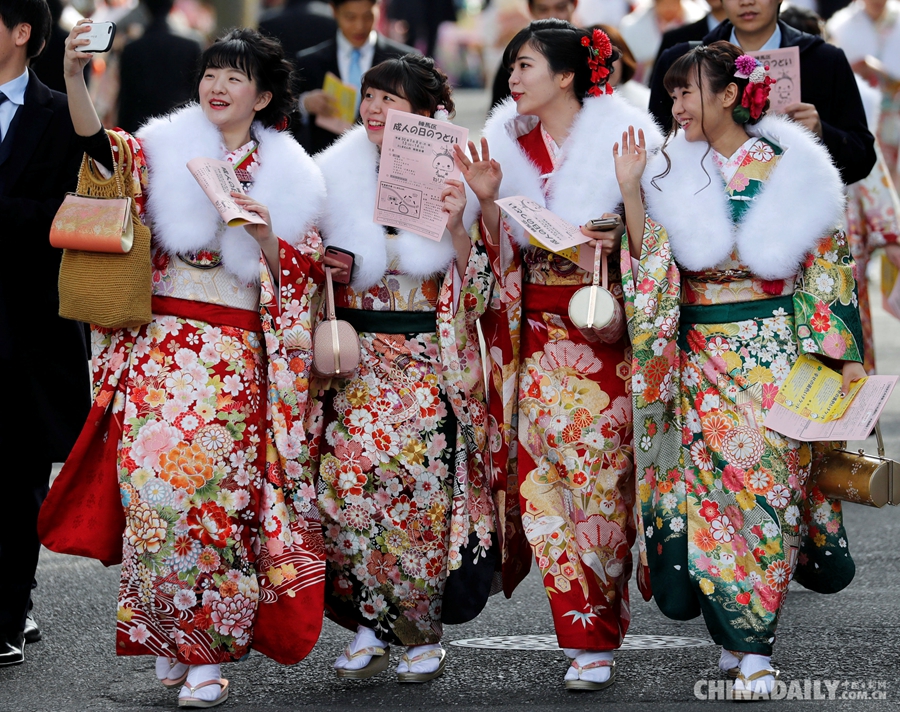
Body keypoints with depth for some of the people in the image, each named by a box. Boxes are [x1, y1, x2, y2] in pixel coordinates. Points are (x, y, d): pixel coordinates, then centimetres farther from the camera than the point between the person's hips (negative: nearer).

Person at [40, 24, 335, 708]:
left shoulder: (287, 178, 9)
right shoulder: (166, 151, 7)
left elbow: (296, 279, 7)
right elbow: (103, 147, -13)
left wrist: (265, 233, -13)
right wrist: (74, 79, -29)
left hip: (236, 360, 0)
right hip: (158, 346, 1)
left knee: (214, 493, -7)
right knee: (152, 481, -7)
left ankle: (208, 655, -1)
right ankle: (170, 633, 11)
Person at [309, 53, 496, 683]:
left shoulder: (450, 177, -1)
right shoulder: (337, 177, 7)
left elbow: (474, 285, -4)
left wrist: (457, 226, -20)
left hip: (429, 364, -2)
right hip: (357, 362, 3)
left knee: (421, 490, -5)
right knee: (351, 481, -7)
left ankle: (423, 636, 11)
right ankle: (371, 625, 8)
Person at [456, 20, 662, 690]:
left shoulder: (622, 138, -6)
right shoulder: (509, 142, 8)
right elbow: (504, 251, 8)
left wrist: (625, 217, -23)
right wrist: (486, 200, -9)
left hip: (603, 331, -4)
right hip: (535, 330, 4)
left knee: (598, 471, -6)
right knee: (538, 473, -2)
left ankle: (598, 641, 1)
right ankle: (582, 632, 9)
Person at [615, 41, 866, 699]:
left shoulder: (789, 169, -3)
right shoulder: (671, 174, 5)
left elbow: (828, 262, 0)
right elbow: (649, 269, 2)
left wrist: (846, 355, -3)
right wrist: (630, 192, -8)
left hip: (774, 349, -3)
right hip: (702, 355, 3)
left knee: (767, 480, -4)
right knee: (714, 481, -2)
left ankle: (753, 645, 2)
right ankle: (744, 641, 8)